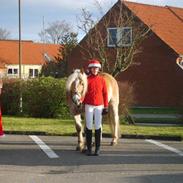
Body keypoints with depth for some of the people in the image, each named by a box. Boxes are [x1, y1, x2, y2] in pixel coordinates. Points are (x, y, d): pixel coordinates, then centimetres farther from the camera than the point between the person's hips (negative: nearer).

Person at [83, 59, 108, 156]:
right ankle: (89, 148, 10)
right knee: (89, 127, 2)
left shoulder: (102, 80, 3)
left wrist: (106, 107, 0)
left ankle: (97, 148, 11)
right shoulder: (86, 80, 0)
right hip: (89, 106, -1)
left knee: (98, 127, 3)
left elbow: (105, 94, 4)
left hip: (99, 106, 1)